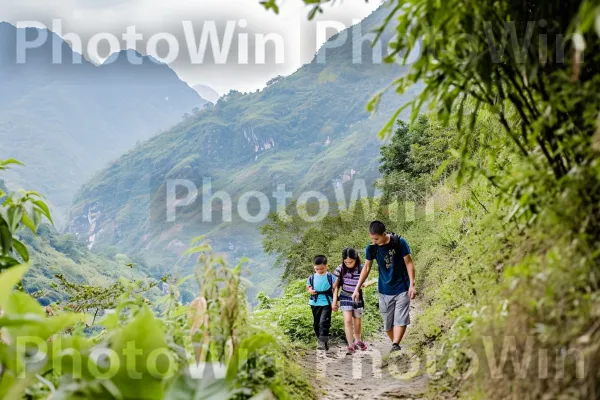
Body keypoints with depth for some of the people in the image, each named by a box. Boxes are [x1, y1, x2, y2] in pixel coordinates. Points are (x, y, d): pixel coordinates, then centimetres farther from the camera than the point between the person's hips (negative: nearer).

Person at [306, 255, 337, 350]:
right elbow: (308, 286, 18)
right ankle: (320, 340, 28)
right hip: (315, 303, 4)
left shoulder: (330, 277, -5)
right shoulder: (312, 277, 4)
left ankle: (323, 342, -17)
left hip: (326, 303, -4)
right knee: (316, 323, 12)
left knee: (324, 322, -17)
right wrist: (310, 290, -6)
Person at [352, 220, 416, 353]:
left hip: (402, 289, -3)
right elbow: (367, 267, 4)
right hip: (384, 291, 3)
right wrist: (357, 289, 2)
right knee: (387, 323, 5)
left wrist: (412, 285, -14)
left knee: (400, 319, -15)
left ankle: (395, 346, -21)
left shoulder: (399, 242, -16)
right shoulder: (371, 248, -8)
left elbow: (409, 263, -8)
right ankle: (396, 346, 17)